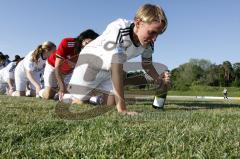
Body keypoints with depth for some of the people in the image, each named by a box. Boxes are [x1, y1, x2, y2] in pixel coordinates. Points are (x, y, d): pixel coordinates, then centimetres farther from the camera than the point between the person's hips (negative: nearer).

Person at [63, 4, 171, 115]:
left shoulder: (148, 44, -18)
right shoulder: (119, 31, -40)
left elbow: (147, 65, 3)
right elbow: (117, 70, -44)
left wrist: (161, 81, -14)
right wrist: (122, 108, -43)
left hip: (109, 68, 6)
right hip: (90, 60, -6)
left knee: (110, 105, -2)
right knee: (80, 103, -10)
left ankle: (94, 99, 29)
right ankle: (65, 97, 23)